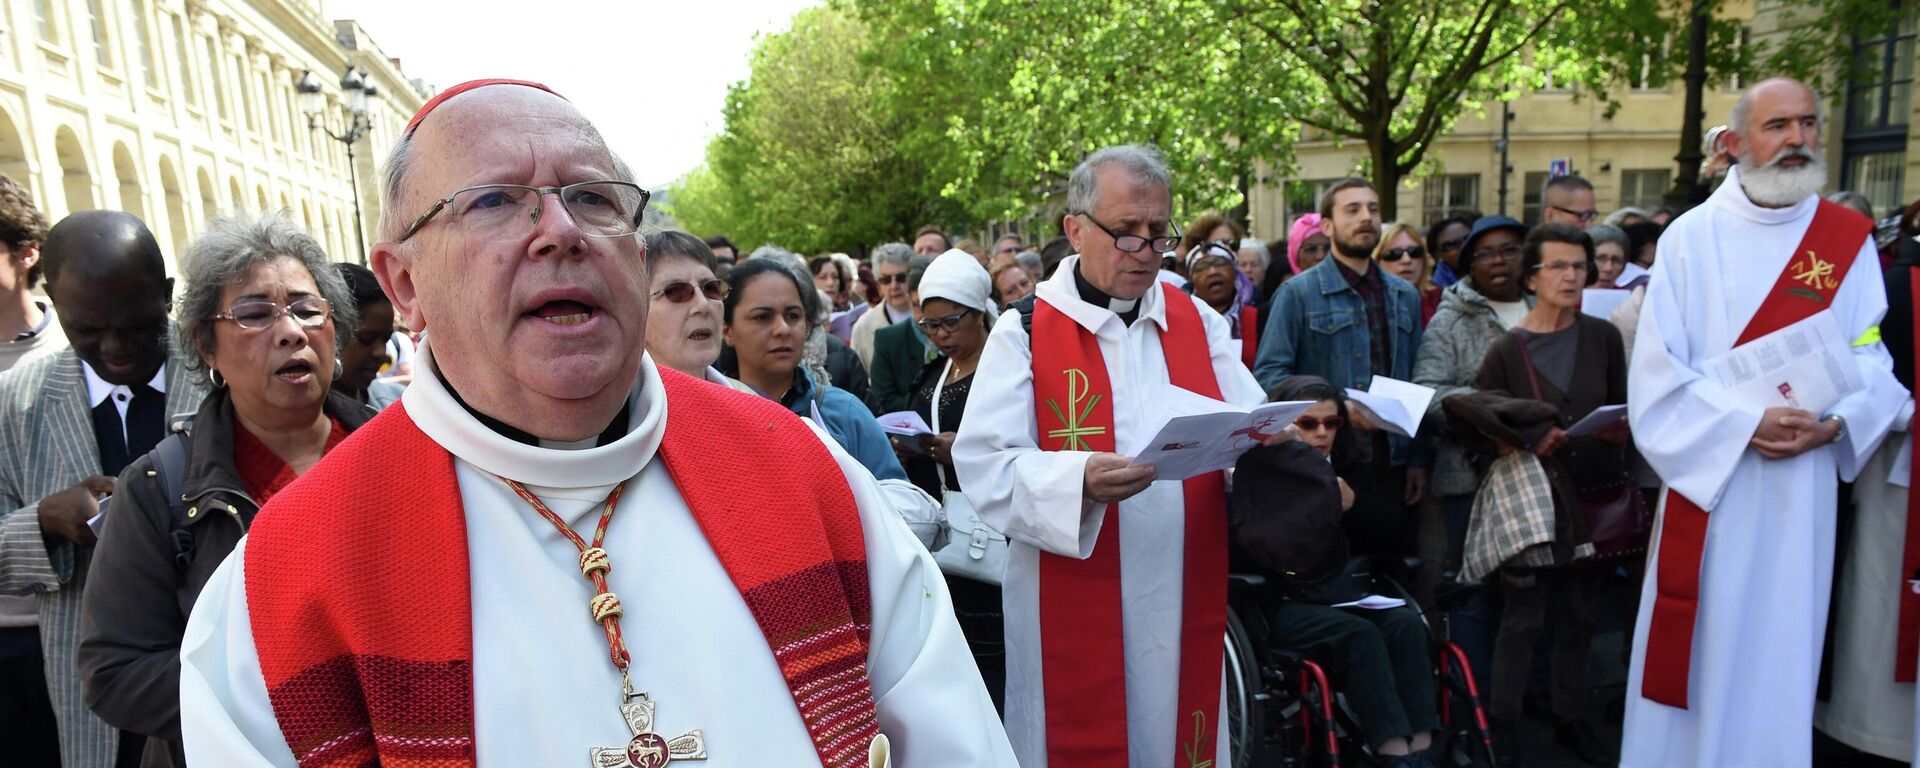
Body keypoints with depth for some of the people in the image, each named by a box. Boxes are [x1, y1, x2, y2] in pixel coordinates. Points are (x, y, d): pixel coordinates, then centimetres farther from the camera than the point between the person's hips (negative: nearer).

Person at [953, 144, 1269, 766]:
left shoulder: (1198, 322, 9)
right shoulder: (1024, 333, -5)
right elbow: (986, 465, -13)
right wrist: (1079, 481, -28)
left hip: (1185, 596, 4)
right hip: (1074, 603, -3)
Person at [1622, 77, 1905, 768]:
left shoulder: (1850, 239, 7)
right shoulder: (1690, 237, -2)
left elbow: (1873, 360, 4)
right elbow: (1657, 371, -8)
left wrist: (1832, 422, -14)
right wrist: (1746, 423, -17)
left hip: (1803, 485, 2)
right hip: (1707, 474, -2)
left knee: (1780, 646, 8)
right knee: (1700, 646, 5)